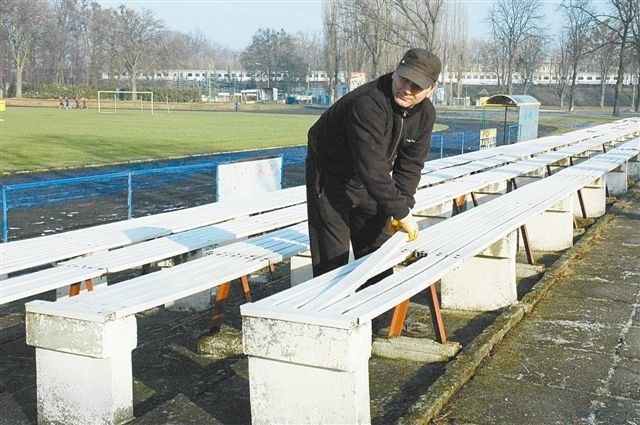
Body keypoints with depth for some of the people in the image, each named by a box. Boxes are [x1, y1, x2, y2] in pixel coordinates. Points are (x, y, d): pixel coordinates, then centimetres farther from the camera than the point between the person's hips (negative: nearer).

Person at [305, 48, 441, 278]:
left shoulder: (426, 113, -10)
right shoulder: (368, 103, -36)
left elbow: (410, 164, -3)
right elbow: (372, 167, -39)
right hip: (330, 177, -7)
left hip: (370, 181, 7)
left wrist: (404, 206, -14)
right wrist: (401, 213, -34)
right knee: (332, 258, -6)